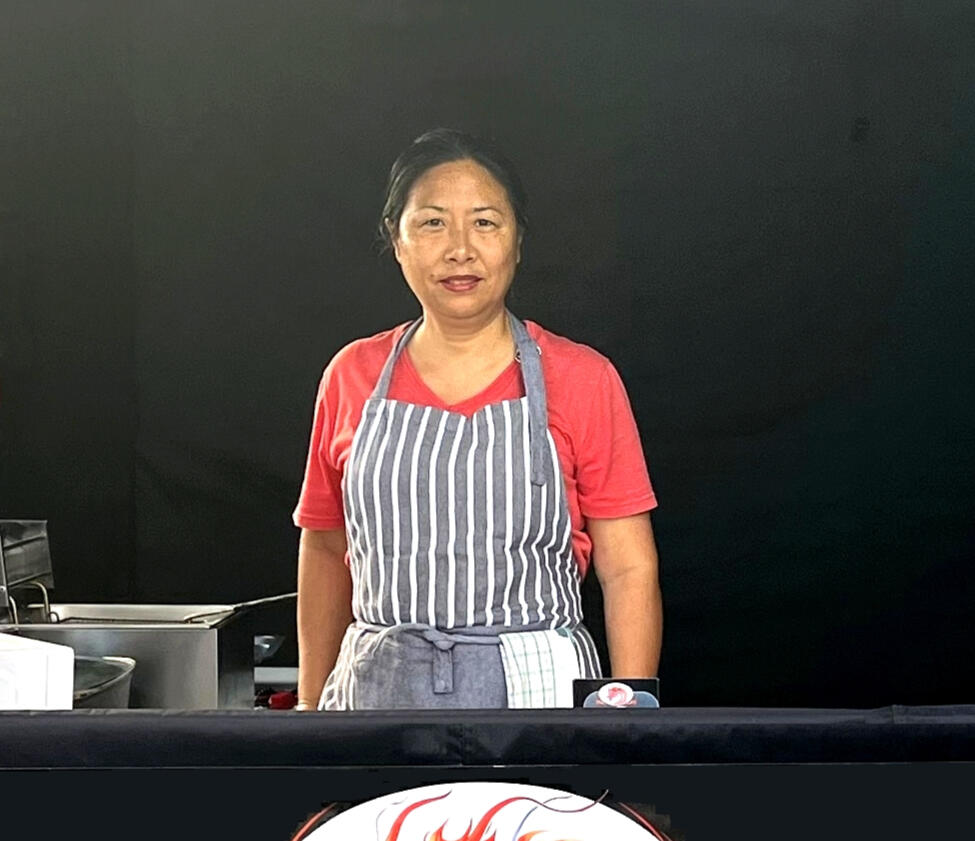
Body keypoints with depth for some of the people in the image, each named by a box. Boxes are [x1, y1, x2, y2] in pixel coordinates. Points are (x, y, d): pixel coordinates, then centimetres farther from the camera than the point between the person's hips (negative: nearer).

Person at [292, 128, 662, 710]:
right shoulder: (352, 377, 8)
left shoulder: (582, 380, 0)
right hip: (376, 690, 2)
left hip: (536, 691, -1)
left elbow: (629, 569, -2)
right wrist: (311, 704, 12)